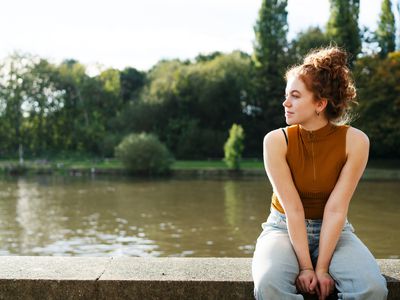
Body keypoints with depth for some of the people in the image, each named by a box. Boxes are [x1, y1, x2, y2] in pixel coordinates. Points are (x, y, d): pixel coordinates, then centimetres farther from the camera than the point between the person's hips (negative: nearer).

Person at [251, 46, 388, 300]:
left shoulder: (355, 141, -15)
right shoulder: (276, 141, -16)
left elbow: (336, 209, -17)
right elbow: (293, 210, -18)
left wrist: (322, 269, -20)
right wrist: (305, 267, -20)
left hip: (333, 231, 1)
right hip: (285, 229, -1)